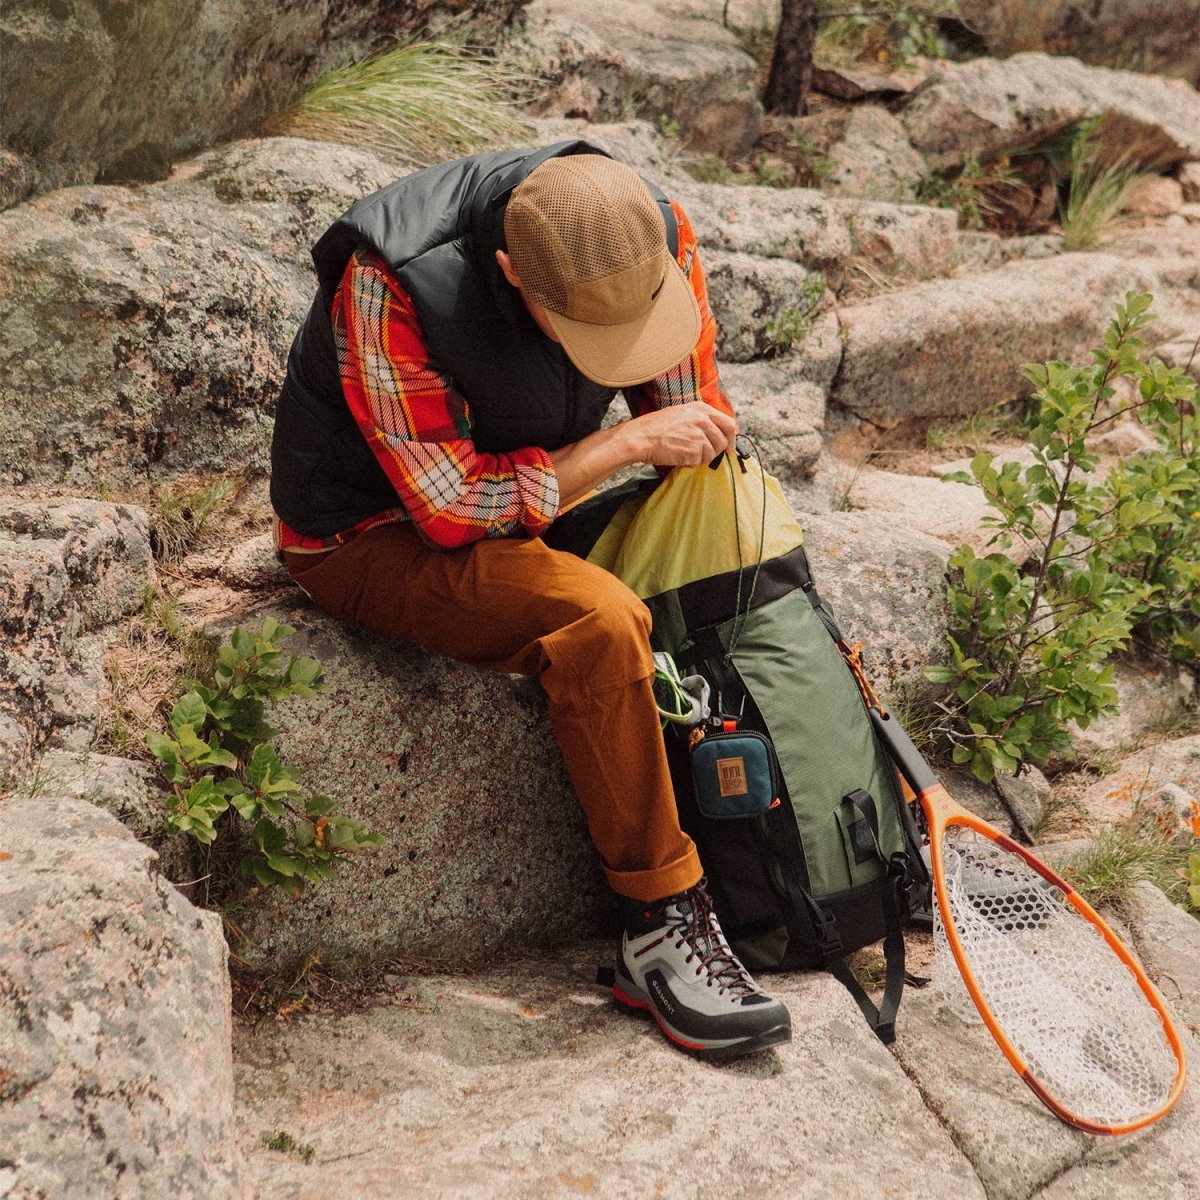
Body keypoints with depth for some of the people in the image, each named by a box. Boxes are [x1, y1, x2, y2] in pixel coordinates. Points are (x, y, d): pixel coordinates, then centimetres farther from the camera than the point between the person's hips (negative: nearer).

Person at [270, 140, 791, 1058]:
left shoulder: (656, 236, -16)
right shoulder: (390, 287, -32)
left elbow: (698, 441, -4)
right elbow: (454, 509, -28)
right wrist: (630, 442, -25)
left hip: (534, 494, 6)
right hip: (377, 535, -6)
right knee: (598, 622, -32)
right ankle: (662, 928, -18)